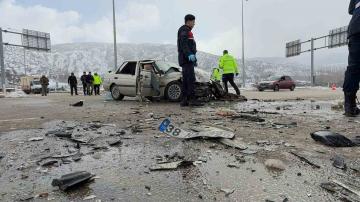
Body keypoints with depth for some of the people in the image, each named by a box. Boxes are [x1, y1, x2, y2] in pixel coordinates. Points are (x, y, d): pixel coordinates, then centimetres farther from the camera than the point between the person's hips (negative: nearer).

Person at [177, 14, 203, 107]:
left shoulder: (187, 31, 30)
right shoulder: (184, 30, -2)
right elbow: (183, 44, -18)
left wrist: (194, 59, 33)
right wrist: (189, 54, -31)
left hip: (187, 59, 10)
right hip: (187, 58, -10)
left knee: (185, 80, 5)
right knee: (191, 79, -15)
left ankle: (184, 100, 5)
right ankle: (192, 99, -17)